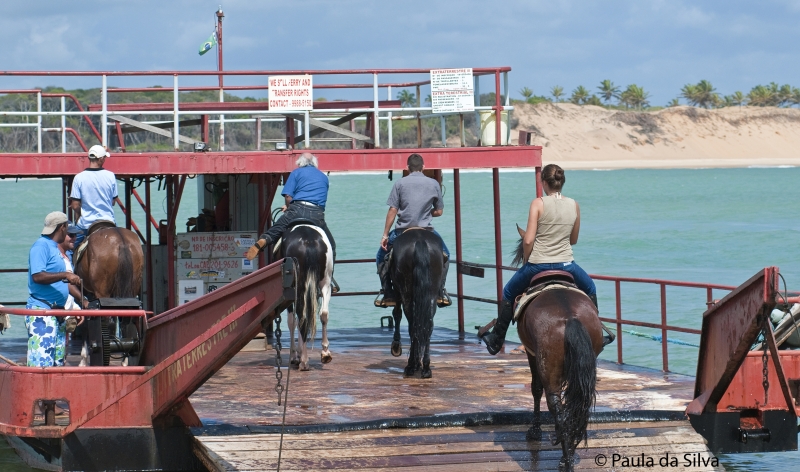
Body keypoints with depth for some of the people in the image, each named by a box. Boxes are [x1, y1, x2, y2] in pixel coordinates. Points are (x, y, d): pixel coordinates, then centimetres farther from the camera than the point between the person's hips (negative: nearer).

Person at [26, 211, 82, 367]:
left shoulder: (55, 248, 17)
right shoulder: (41, 246, -10)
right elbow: (37, 276, -23)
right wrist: (65, 275, -25)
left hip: (58, 310, 10)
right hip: (41, 309, -10)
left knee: (58, 359, 11)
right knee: (41, 360, -15)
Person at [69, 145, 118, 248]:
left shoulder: (79, 178, -10)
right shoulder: (110, 176, -6)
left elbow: (75, 206, -8)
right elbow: (113, 202, 4)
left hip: (86, 223, -1)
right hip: (108, 220, 1)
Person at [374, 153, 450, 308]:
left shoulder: (400, 183, 0)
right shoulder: (434, 184, 5)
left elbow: (392, 211, -4)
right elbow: (439, 211, 8)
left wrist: (385, 235, 1)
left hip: (402, 231, -1)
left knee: (382, 254, 23)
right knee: (444, 254, 27)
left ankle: (387, 294, 12)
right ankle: (441, 293, 15)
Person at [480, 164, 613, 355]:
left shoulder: (538, 204, -11)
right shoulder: (574, 206, 0)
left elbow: (528, 240, -14)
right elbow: (573, 240, 11)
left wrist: (526, 259, 3)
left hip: (537, 264, -2)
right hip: (565, 264, 2)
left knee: (509, 293, 22)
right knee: (590, 289, 31)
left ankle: (496, 341, 27)